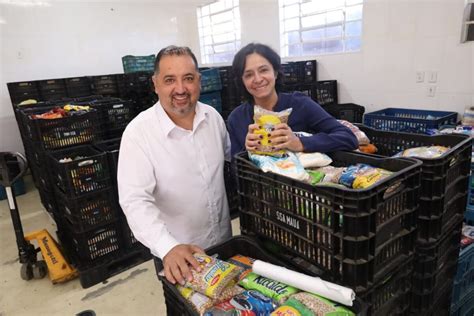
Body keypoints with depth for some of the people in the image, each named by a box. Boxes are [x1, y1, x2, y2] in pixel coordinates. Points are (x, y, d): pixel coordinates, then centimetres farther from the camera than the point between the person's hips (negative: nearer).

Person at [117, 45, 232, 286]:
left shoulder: (212, 116, -6)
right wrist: (169, 247, -40)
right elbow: (135, 201, -28)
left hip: (223, 239, 5)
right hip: (175, 254, -4)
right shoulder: (138, 132, -22)